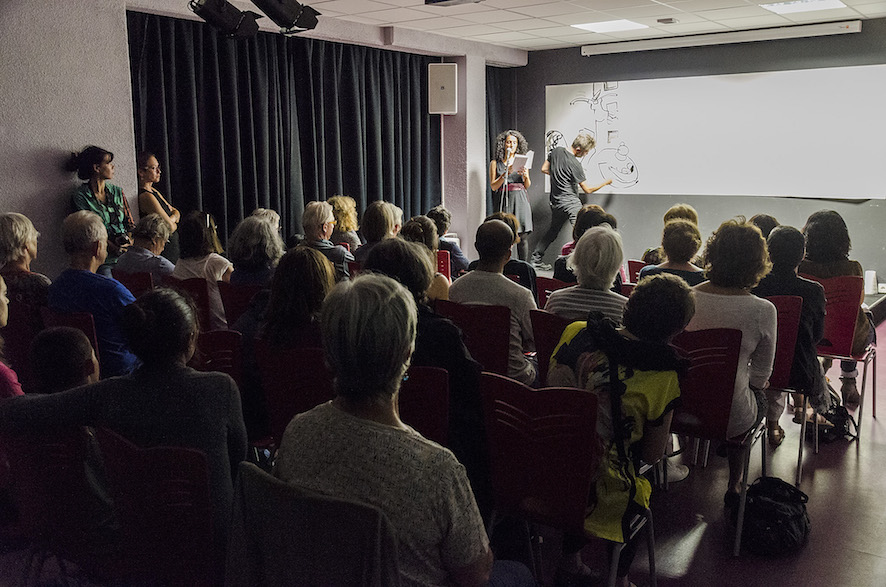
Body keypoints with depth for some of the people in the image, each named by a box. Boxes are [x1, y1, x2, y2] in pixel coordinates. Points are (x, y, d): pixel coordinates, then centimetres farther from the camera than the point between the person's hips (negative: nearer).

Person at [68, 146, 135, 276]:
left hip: (126, 256, 4)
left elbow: (130, 223, 15)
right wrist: (112, 247, -19)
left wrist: (127, 239, -7)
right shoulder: (80, 197, 1)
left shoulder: (117, 192, 18)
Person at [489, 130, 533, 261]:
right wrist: (506, 173, -12)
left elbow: (527, 186, 16)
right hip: (504, 200, -1)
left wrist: (525, 176, -5)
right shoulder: (495, 163, 7)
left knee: (522, 237, -3)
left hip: (520, 200, 2)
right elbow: (493, 186, 0)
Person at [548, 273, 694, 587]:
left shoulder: (575, 333, -6)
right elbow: (652, 455, -5)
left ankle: (570, 561, 43)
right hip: (597, 496, -3)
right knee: (642, 490, 28)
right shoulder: (662, 376, -16)